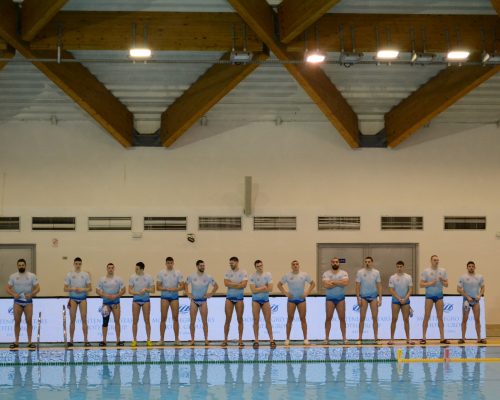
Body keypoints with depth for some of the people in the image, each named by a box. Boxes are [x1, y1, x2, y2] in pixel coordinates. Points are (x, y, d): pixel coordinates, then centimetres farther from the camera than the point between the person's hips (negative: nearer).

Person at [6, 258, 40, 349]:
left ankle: (30, 342, 5)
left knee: (29, 321, -1)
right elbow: (8, 288, 2)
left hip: (28, 301, -1)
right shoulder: (13, 276, 2)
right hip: (17, 302, 1)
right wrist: (13, 294, -18)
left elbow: (37, 288, -2)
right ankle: (16, 342, 8)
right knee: (17, 321, 2)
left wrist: (31, 294, -20)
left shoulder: (32, 276, -1)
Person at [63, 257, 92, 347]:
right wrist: (73, 289, -15)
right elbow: (65, 289, 2)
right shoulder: (69, 275, 3)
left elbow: (90, 288, 3)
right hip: (73, 298, 0)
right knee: (72, 320, 1)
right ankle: (71, 341, 4)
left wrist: (82, 289, -15)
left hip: (82, 298, 0)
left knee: (84, 319, -2)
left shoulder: (85, 275, 4)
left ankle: (86, 340, -1)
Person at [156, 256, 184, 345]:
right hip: (165, 297, -1)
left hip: (174, 297, 1)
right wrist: (166, 289, -18)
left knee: (175, 318, 0)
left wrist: (175, 289, -19)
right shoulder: (161, 273, 2)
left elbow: (182, 286, 0)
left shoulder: (178, 273, 4)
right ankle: (162, 339, 2)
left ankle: (176, 339, 5)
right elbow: (158, 287, -2)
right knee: (163, 318, -1)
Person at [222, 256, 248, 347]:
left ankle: (240, 340, 7)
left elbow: (244, 285, -14)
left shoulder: (243, 273, -2)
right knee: (228, 319, -1)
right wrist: (238, 284, -13)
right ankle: (225, 340, 2)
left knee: (240, 319, 2)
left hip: (239, 298, -1)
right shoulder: (228, 273, 5)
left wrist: (231, 284, -12)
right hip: (229, 297, 1)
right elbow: (226, 283, -10)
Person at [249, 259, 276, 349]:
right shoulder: (252, 277, -5)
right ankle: (256, 340, 2)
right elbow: (253, 290, -15)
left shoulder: (268, 275, -1)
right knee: (256, 320, -2)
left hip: (265, 300, 1)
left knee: (268, 320, 0)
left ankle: (271, 340, 1)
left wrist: (258, 289, -10)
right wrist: (264, 287, -10)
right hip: (256, 300, -1)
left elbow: (270, 288, -9)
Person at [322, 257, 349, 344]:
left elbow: (346, 282, -18)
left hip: (341, 298, 1)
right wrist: (339, 282, -12)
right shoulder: (326, 273, -1)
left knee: (342, 318, 1)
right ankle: (327, 337, 3)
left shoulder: (344, 273, 1)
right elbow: (326, 285, -17)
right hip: (330, 298, 0)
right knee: (328, 318, -1)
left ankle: (344, 337, 5)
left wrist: (333, 282, -15)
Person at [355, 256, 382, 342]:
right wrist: (358, 298, -8)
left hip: (373, 296, 1)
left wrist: (380, 299, -2)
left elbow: (379, 286, 3)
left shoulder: (376, 272, 3)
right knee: (362, 318, -1)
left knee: (375, 318, 2)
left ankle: (376, 337, 6)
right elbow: (357, 286, -1)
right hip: (363, 296, -1)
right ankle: (360, 337, 1)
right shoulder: (360, 272, -1)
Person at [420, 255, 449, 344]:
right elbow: (421, 284, -5)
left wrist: (442, 281, -13)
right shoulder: (426, 271, -2)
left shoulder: (443, 271, 7)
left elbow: (446, 285, 7)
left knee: (440, 317, 3)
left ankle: (442, 338, 4)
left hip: (439, 295, 3)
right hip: (429, 295, -3)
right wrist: (430, 283, -19)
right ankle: (423, 338, 2)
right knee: (426, 317, -2)